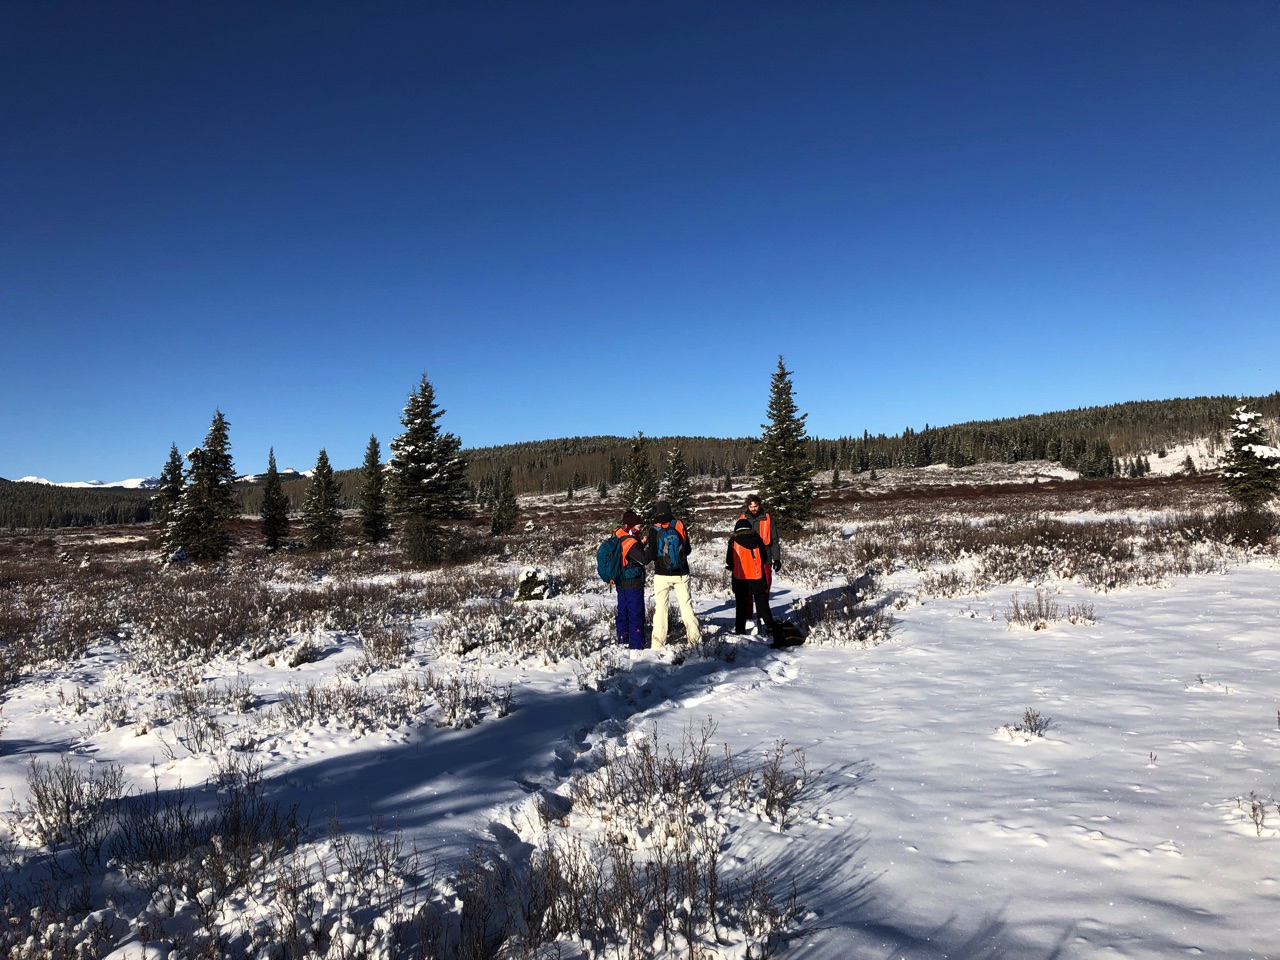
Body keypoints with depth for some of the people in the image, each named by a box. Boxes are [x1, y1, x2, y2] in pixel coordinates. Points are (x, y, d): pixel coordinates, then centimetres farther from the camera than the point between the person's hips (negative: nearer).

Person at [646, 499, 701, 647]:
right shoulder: (680, 525, 0)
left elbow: (652, 554, -11)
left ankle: (659, 642, 2)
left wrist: (646, 557, 10)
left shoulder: (654, 530, -9)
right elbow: (688, 550, 5)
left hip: (662, 574, -2)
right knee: (686, 604, 11)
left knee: (660, 606, 4)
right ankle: (694, 635, 12)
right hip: (681, 573, 2)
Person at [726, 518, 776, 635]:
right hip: (757, 577, 2)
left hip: (740, 577, -2)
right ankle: (770, 627, 8)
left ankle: (740, 629, 7)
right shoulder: (756, 538, 5)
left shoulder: (734, 540, -2)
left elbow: (729, 560, 0)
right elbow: (764, 556, 9)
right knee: (762, 604, 11)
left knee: (741, 605, 7)